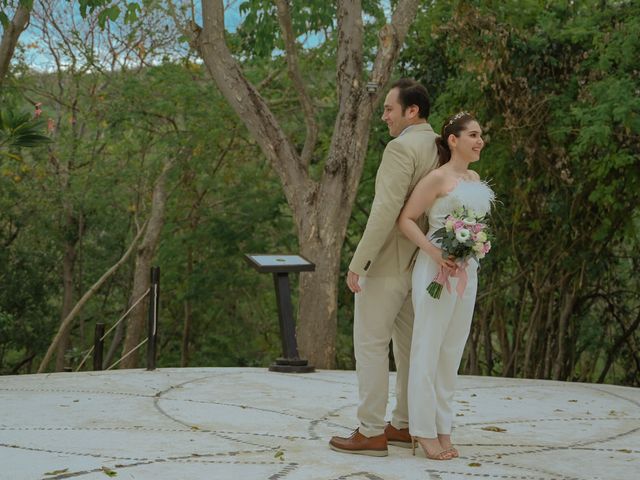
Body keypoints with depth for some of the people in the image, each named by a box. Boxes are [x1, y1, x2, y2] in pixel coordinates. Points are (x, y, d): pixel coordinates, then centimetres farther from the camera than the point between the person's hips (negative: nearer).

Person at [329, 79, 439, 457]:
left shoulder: (401, 148, -20)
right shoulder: (440, 150, 10)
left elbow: (386, 210, -27)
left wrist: (357, 262, -23)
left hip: (387, 262, -9)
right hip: (417, 263, 9)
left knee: (370, 344, -3)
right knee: (408, 344, 12)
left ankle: (372, 433, -1)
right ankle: (406, 426, 18)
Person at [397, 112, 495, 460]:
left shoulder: (475, 179, 14)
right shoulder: (438, 178, -9)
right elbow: (405, 219, -12)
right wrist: (434, 252, -23)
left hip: (467, 271, 8)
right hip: (436, 270, -8)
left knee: (452, 351, 11)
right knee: (428, 349, -1)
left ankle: (443, 428, 19)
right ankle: (424, 431, 6)